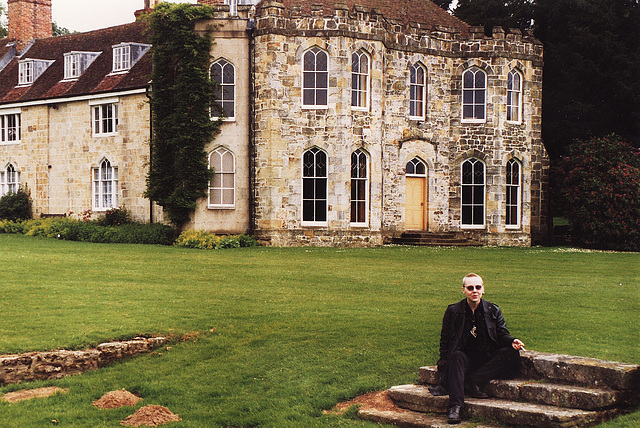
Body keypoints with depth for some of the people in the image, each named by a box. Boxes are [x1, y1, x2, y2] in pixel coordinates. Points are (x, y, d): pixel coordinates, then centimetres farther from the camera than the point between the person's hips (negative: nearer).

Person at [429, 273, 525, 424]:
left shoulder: (493, 311, 9)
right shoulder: (453, 311, 6)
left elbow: (502, 334, 6)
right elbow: (445, 341, 7)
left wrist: (512, 341, -18)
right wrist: (443, 365, -5)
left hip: (489, 359, 2)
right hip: (466, 359, -1)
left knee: (512, 354, -25)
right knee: (456, 356, -36)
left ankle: (472, 381, -30)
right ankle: (455, 406, -48)